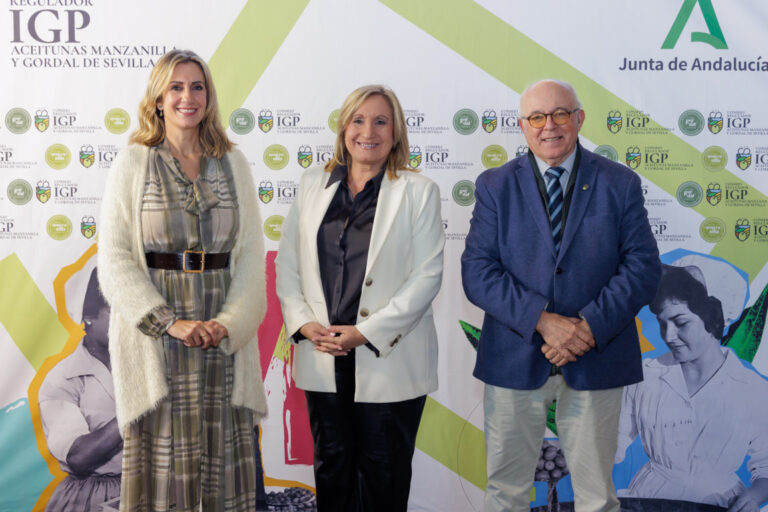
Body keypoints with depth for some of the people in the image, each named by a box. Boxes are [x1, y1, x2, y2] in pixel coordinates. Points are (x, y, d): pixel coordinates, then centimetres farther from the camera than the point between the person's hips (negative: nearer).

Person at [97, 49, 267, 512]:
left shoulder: (234, 164, 8)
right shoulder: (133, 163, 2)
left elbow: (252, 255, 4)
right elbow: (114, 260, -5)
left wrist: (228, 322, -10)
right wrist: (171, 322, -14)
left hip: (225, 334, 2)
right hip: (154, 334, -2)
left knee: (226, 456, 6)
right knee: (161, 455, 3)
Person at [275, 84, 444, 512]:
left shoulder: (418, 191, -2)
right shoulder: (313, 184, 9)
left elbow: (427, 275, -8)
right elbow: (288, 264, 9)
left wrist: (366, 332, -15)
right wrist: (304, 323, -7)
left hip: (389, 360, -3)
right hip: (323, 360, 3)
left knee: (383, 473, 8)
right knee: (331, 467, 14)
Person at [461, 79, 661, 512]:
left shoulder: (620, 183, 3)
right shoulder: (495, 186, 2)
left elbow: (643, 265, -3)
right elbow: (477, 272, -6)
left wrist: (591, 325, -17)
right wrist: (542, 320, -19)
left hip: (595, 359, 0)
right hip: (515, 359, 0)